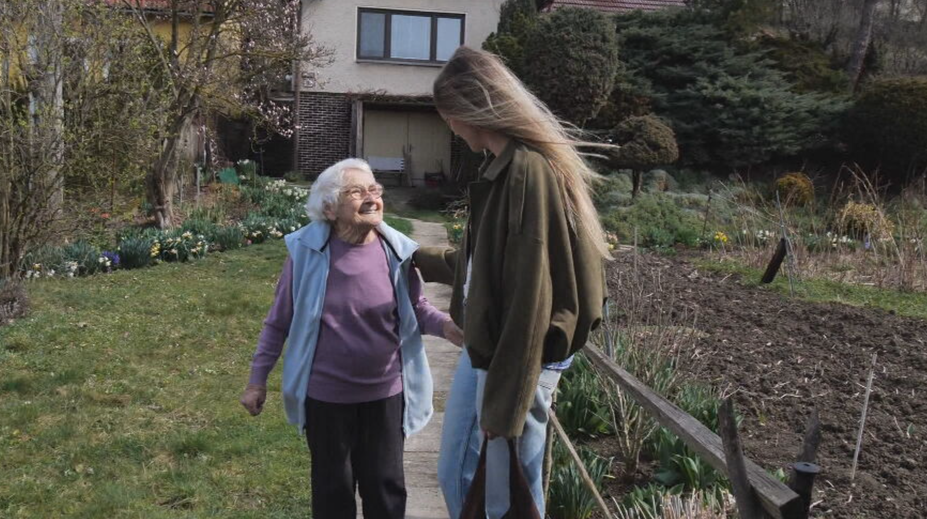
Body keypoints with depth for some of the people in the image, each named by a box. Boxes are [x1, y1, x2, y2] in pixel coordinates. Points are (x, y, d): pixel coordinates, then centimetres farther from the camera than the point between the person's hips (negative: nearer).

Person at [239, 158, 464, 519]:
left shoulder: (396, 251, -10)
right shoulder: (307, 252, -13)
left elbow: (416, 308, 5)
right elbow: (279, 321, -3)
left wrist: (444, 325, -17)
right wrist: (258, 379, 1)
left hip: (385, 393, 1)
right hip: (326, 395, -1)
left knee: (386, 488, 17)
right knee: (332, 489, 18)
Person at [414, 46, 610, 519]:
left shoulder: (529, 171, -21)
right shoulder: (501, 166, 10)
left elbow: (530, 297, -24)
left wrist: (505, 401, -21)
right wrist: (418, 258, 36)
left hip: (517, 358, -10)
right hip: (483, 350, 10)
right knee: (455, 476, 21)